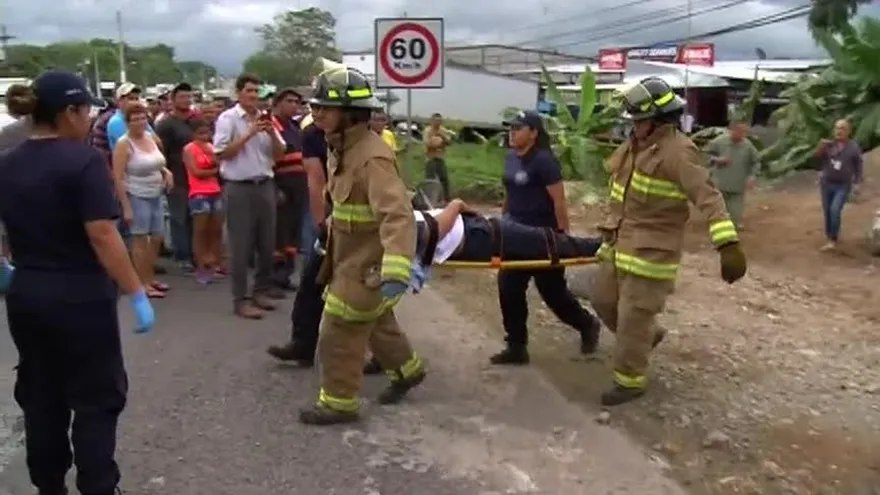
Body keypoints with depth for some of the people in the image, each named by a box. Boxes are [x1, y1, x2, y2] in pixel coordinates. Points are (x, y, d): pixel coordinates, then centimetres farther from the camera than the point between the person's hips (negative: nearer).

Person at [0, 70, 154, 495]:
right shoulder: (83, 160, -16)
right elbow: (102, 235, -22)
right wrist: (137, 294, -19)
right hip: (80, 296, -7)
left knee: (40, 397, 16)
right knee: (96, 399, 3)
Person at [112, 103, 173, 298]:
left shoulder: (150, 138, 8)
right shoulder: (124, 144, -13)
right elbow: (118, 178, -16)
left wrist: (166, 171, 2)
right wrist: (126, 207, -19)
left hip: (156, 196, 7)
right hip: (136, 197, -7)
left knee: (157, 238, 12)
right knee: (140, 240, -1)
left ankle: (151, 277, 28)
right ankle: (143, 284, 7)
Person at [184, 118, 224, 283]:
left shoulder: (211, 147, 15)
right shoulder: (189, 149, -2)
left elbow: (220, 165, 7)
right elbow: (196, 172, -9)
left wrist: (211, 153, -6)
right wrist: (214, 171, -1)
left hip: (215, 192, 6)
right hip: (199, 194, -6)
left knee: (217, 230, 9)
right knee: (200, 231, -3)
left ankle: (217, 264, 17)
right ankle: (201, 268, 1)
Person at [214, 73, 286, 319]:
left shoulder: (265, 118, 11)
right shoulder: (228, 118, -4)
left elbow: (279, 155, 10)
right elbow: (221, 154, -12)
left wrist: (272, 134, -8)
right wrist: (249, 134, -15)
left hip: (265, 186, 6)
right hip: (238, 188, -5)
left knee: (266, 242, 10)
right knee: (241, 245, -1)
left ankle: (261, 290, 24)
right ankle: (240, 299, 4)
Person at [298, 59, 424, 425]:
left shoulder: (372, 157, -29)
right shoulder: (343, 149, 3)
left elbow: (397, 214, -40)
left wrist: (396, 269, -50)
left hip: (367, 263, -10)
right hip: (351, 255, 10)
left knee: (338, 334, 1)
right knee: (376, 322, 25)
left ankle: (338, 402, 17)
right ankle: (407, 370, 45)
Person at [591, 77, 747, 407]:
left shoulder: (678, 151, -19)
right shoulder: (636, 145, 8)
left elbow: (708, 198, -27)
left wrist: (728, 245, -37)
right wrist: (609, 228, 26)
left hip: (652, 250, -9)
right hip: (620, 243, 9)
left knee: (633, 316, -2)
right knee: (603, 299, 18)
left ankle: (629, 382, 16)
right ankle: (648, 336, 41)